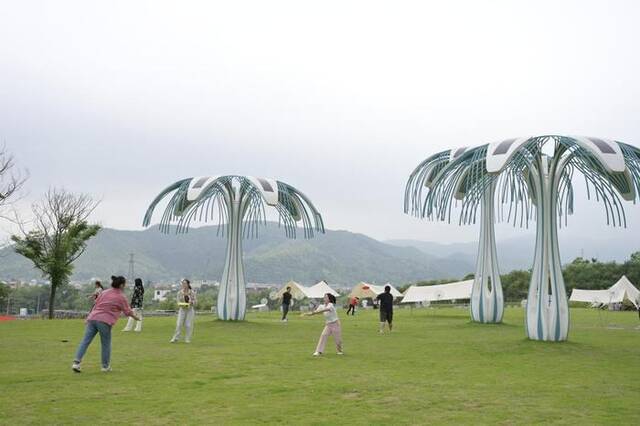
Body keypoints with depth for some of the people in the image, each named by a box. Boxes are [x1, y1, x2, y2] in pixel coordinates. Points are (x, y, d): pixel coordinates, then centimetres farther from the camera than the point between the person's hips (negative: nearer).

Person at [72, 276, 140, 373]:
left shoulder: (104, 292, 18)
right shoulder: (121, 297, 3)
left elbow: (96, 304, 21)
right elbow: (128, 311, 10)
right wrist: (135, 317, 29)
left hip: (92, 318, 5)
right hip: (104, 321, -5)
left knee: (85, 341, 2)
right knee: (106, 344, 8)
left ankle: (76, 362, -6)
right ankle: (105, 366, 16)